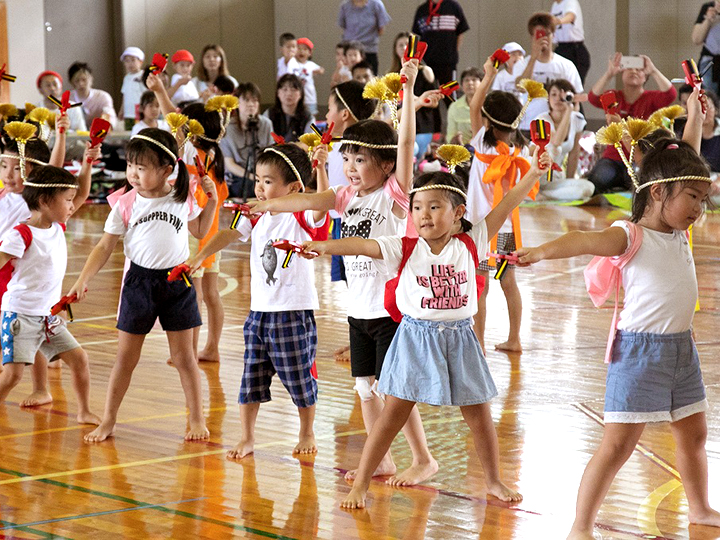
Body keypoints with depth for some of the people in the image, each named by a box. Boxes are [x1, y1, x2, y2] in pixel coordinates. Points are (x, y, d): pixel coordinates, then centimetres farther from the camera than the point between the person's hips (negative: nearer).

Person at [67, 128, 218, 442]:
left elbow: (200, 231, 16)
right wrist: (83, 281, -13)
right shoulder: (125, 205, -7)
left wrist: (212, 200, 3)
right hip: (139, 281, 0)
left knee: (183, 355, 6)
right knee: (126, 356, 6)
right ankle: (108, 422, 15)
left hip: (177, 281, 0)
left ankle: (197, 419, 17)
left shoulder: (183, 200, -2)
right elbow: (105, 247, -3)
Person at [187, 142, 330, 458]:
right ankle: (246, 438, 18)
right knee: (251, 378, 8)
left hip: (295, 313, -5)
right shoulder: (256, 216, 7)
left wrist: (321, 169, -38)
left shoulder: (303, 218, -9)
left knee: (300, 378, 7)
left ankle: (307, 434, 25)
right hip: (260, 311, 5)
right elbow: (229, 234, 3)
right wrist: (199, 258, -8)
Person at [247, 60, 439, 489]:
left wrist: (408, 92, -28)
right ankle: (381, 459, 22)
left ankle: (424, 460, 7)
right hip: (359, 306, 7)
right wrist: (266, 205, -13)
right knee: (365, 386, 11)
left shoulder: (394, 195, -10)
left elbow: (406, 144, -20)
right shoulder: (348, 196, 8)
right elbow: (309, 201, -1)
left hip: (390, 306, -7)